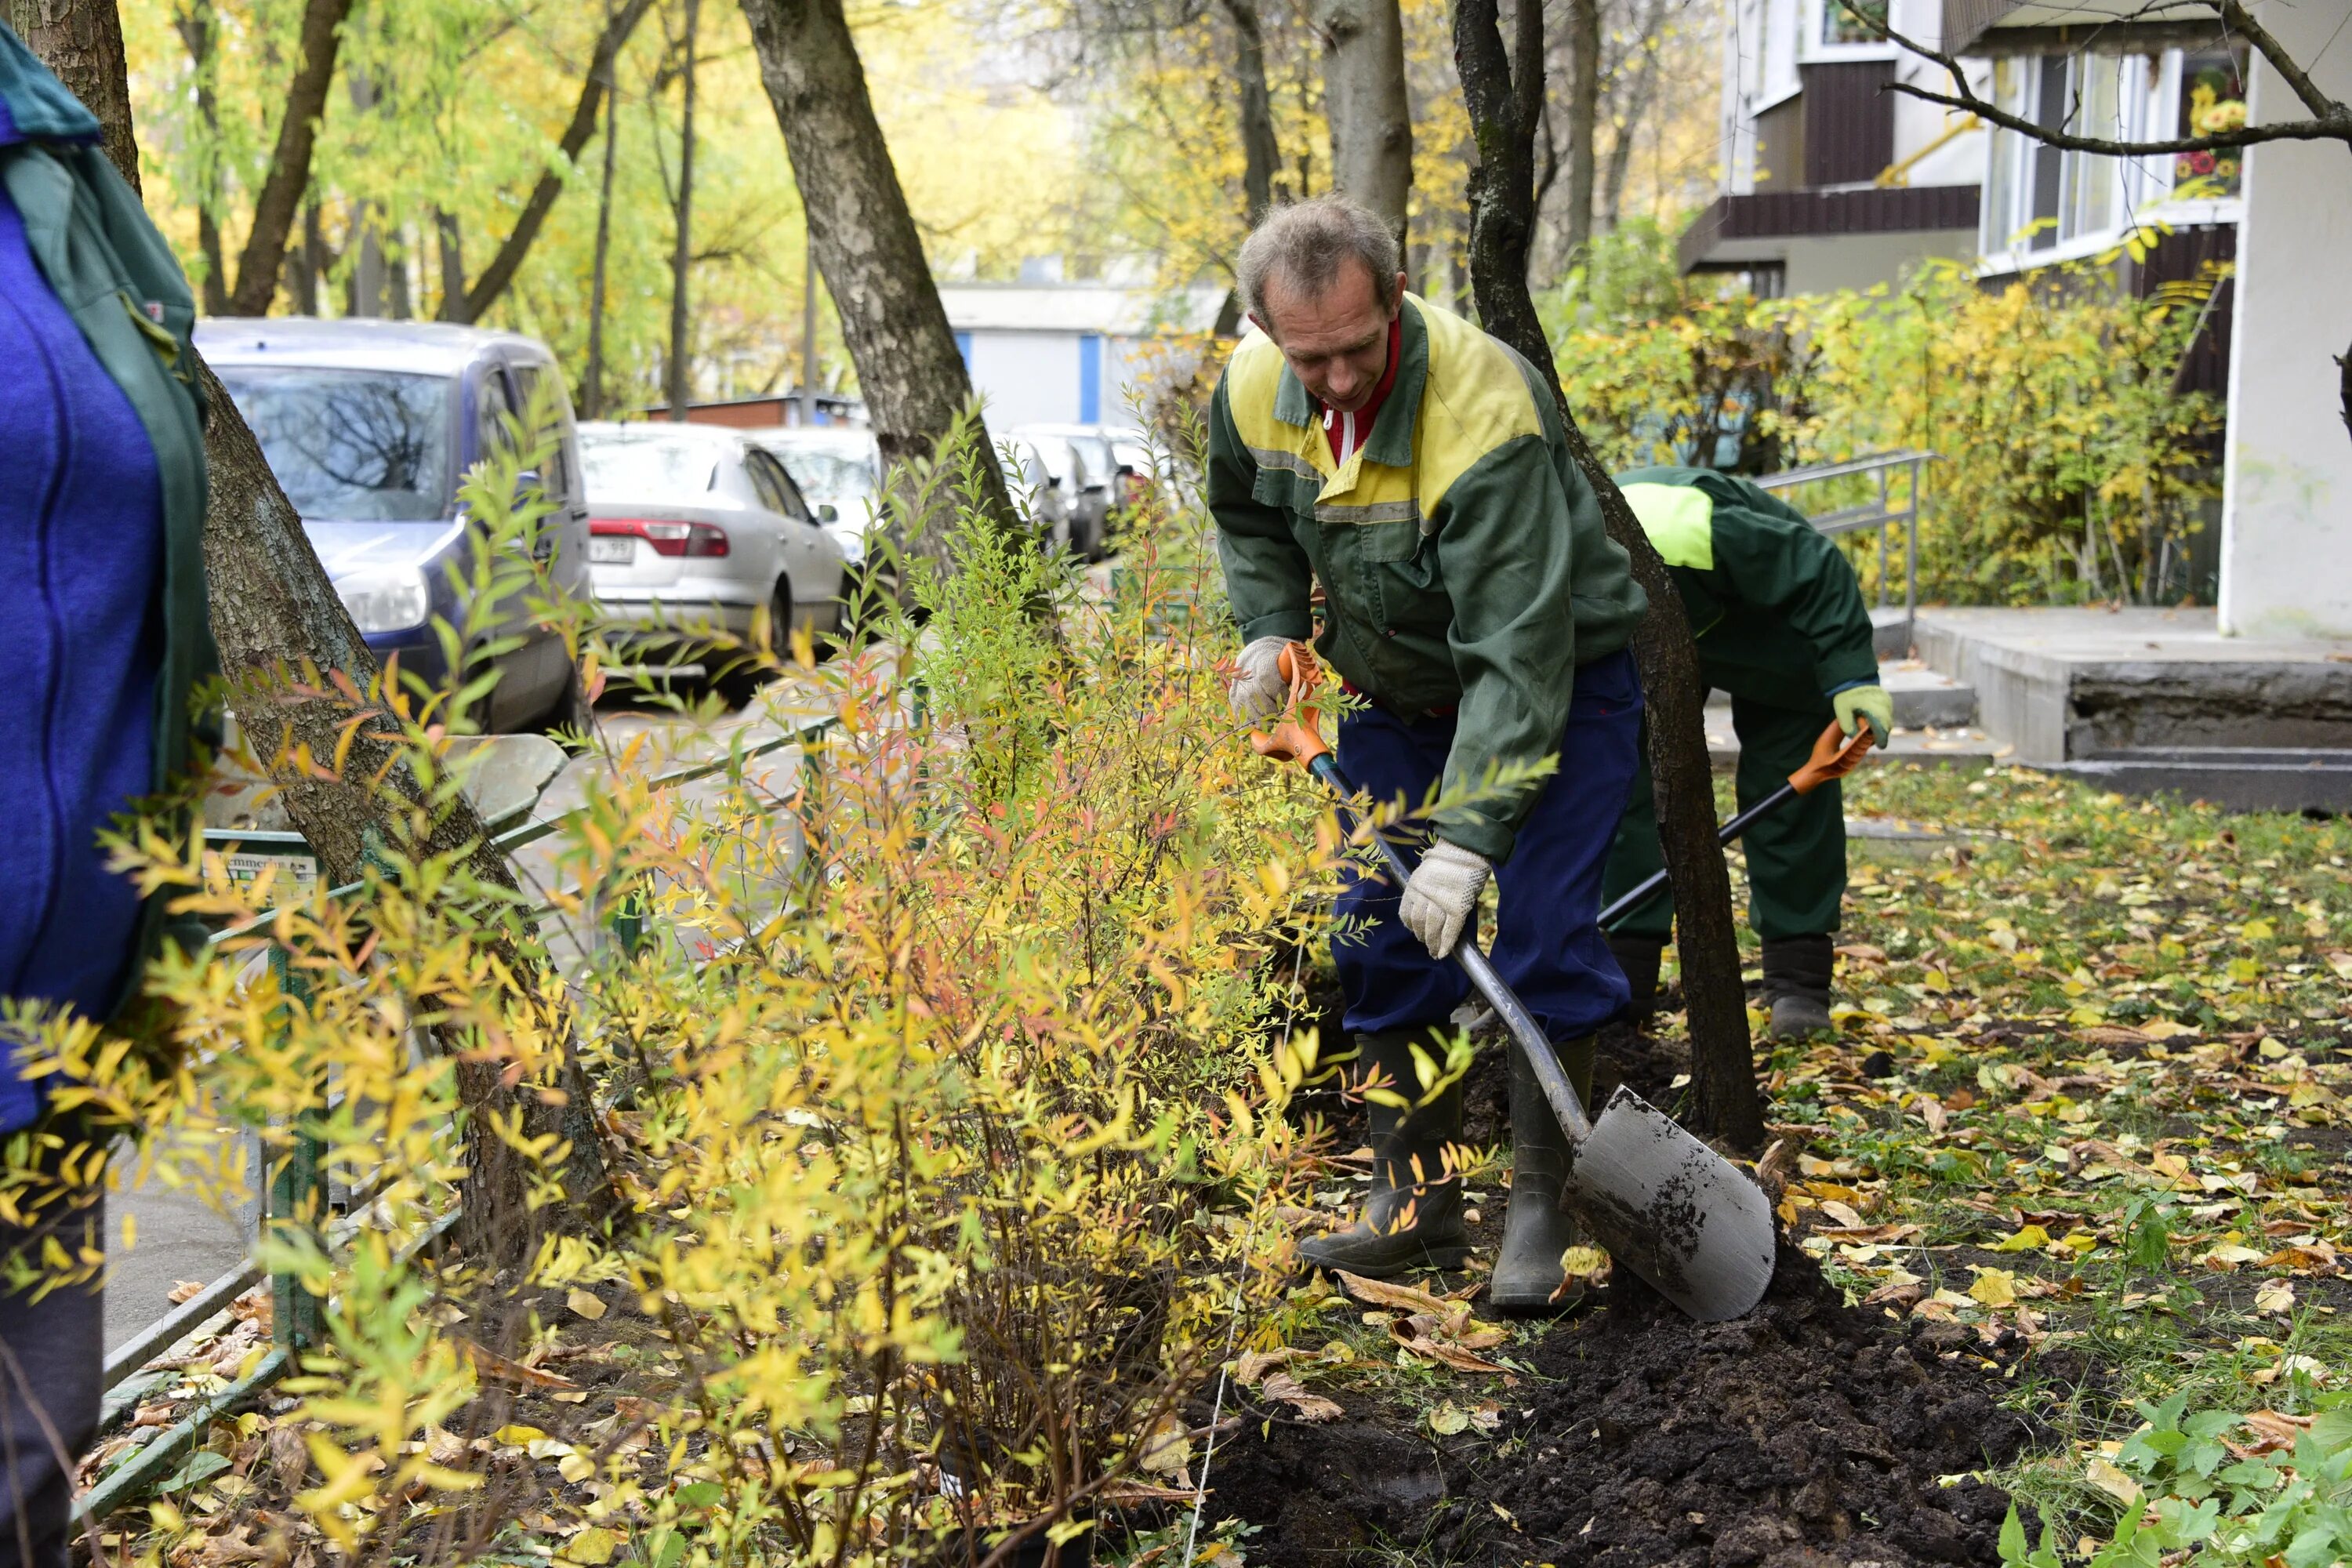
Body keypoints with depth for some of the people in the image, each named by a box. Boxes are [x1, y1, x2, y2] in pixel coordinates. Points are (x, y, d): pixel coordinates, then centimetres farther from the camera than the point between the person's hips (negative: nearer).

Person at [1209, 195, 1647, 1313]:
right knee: (1380, 938, 4)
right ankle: (1416, 1206, 15)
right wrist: (1270, 630, -5)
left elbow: (1517, 652, -39)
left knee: (1542, 939, -12)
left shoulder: (1485, 412, -36)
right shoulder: (1253, 386, -15)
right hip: (1398, 690, 6)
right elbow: (1249, 519, 10)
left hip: (1558, 680, -6)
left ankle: (1539, 1212, 2)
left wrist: (1467, 837, -43)